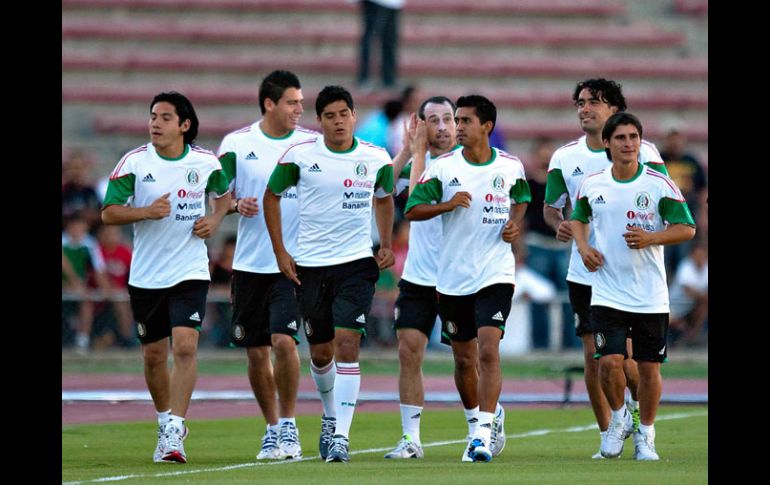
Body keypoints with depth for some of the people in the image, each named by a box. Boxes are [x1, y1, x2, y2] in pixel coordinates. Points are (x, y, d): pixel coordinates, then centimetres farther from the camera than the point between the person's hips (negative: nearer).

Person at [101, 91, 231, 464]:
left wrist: (215, 219, 1)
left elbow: (224, 191, 20)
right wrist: (146, 211, -22)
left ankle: (174, 432, -17)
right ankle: (166, 421, 33)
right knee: (154, 355, 10)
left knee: (185, 347, -17)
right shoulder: (134, 163, -6)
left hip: (190, 272, -1)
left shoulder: (206, 162, -1)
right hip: (146, 275, 1)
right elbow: (109, 212, -7)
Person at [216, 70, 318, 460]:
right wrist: (235, 205, -13)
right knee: (256, 352, 6)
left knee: (283, 341, -16)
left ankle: (288, 425, -1)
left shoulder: (312, 144, 1)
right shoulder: (237, 144, 2)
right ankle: (272, 427, 23)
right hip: (250, 263, 2)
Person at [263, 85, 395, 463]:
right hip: (310, 265, 1)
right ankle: (330, 416, 37)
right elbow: (272, 196, 9)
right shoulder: (299, 156, -4)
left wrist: (386, 245, 9)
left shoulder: (376, 159, 0)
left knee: (347, 346, -15)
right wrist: (279, 251, 4)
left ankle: (341, 435, -15)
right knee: (320, 352, 10)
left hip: (357, 262, -1)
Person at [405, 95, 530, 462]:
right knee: (464, 359, 11)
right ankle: (476, 422, 33)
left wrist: (515, 223, 0)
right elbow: (412, 210, -4)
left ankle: (484, 434, -19)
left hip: (495, 275, -2)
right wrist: (447, 204, -20)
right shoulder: (443, 167, -3)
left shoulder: (510, 167, 0)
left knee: (488, 352, -18)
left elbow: (521, 198, 21)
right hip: (452, 278, 2)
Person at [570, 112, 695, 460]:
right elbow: (578, 217, 22)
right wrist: (582, 246, 2)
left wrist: (651, 238, -20)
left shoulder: (659, 184, -6)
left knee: (649, 368, 3)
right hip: (607, 295, 1)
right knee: (610, 362, -13)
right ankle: (618, 418, 15)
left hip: (650, 297, -1)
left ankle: (645, 434, 22)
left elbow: (687, 228, -5)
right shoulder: (592, 184, 3)